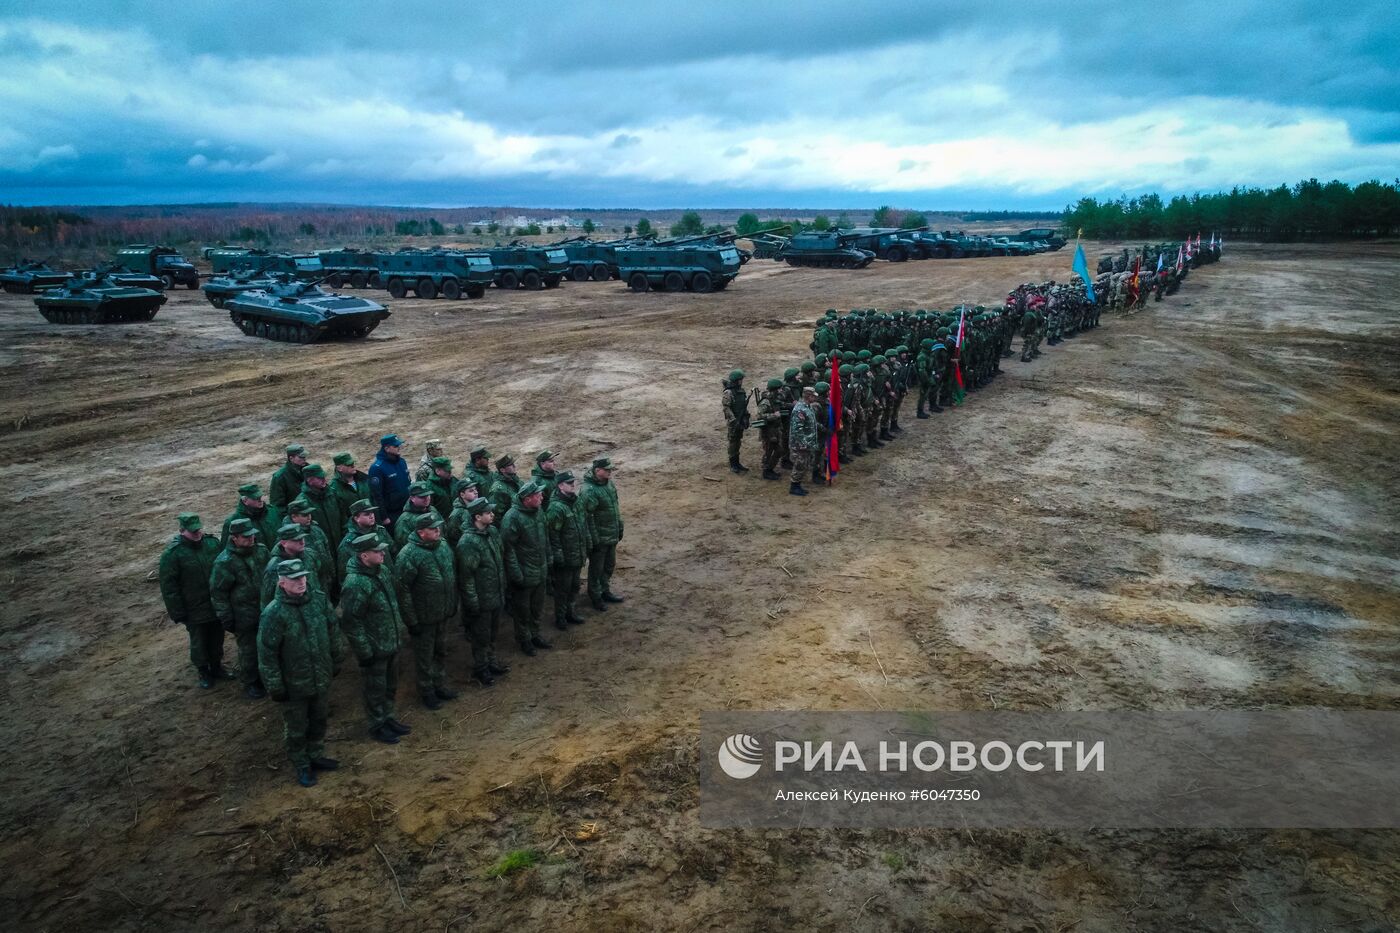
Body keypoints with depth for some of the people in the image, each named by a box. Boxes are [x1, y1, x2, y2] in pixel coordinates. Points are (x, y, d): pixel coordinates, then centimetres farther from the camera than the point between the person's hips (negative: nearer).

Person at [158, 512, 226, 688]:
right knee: (199, 642, 13)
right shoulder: (172, 554, -17)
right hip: (194, 611, -4)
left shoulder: (212, 543, -4)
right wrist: (178, 614, -11)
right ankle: (203, 671, 34)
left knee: (217, 638, 19)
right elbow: (168, 587, -12)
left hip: (218, 606, 4)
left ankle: (216, 666, 41)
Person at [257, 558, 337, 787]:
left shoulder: (319, 600, -7)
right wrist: (274, 686, -14)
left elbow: (331, 630, 10)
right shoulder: (273, 613, -22)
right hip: (294, 684, -5)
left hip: (322, 679, 5)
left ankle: (316, 756, 44)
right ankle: (302, 767, 34)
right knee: (296, 729, 14)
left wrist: (334, 661, 15)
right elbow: (266, 653, -17)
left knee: (319, 720, 23)